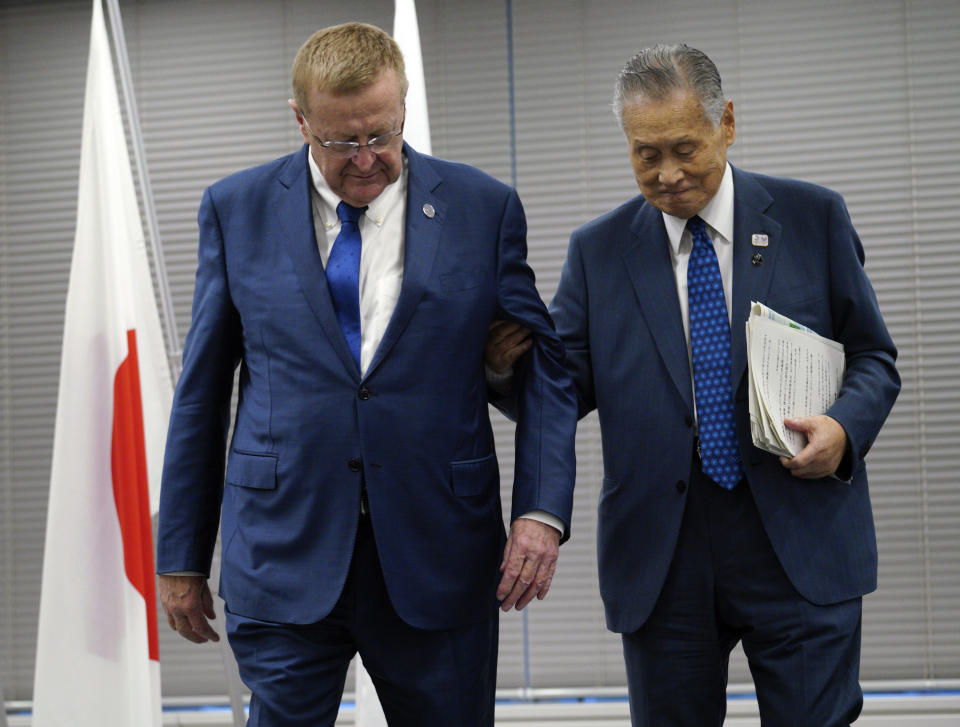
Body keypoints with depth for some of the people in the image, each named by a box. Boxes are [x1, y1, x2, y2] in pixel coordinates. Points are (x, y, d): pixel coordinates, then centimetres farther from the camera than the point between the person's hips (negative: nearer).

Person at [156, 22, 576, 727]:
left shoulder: (483, 207, 3)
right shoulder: (238, 209, 4)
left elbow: (542, 366, 6)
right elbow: (202, 391, 8)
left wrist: (542, 511, -9)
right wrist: (182, 557, 7)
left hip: (440, 562, 0)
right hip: (285, 556, 0)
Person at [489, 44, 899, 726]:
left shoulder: (813, 219, 4)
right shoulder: (598, 250, 7)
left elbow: (873, 357, 8)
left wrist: (846, 427, -13)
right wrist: (507, 364, -16)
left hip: (798, 546, -1)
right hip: (662, 560, 1)